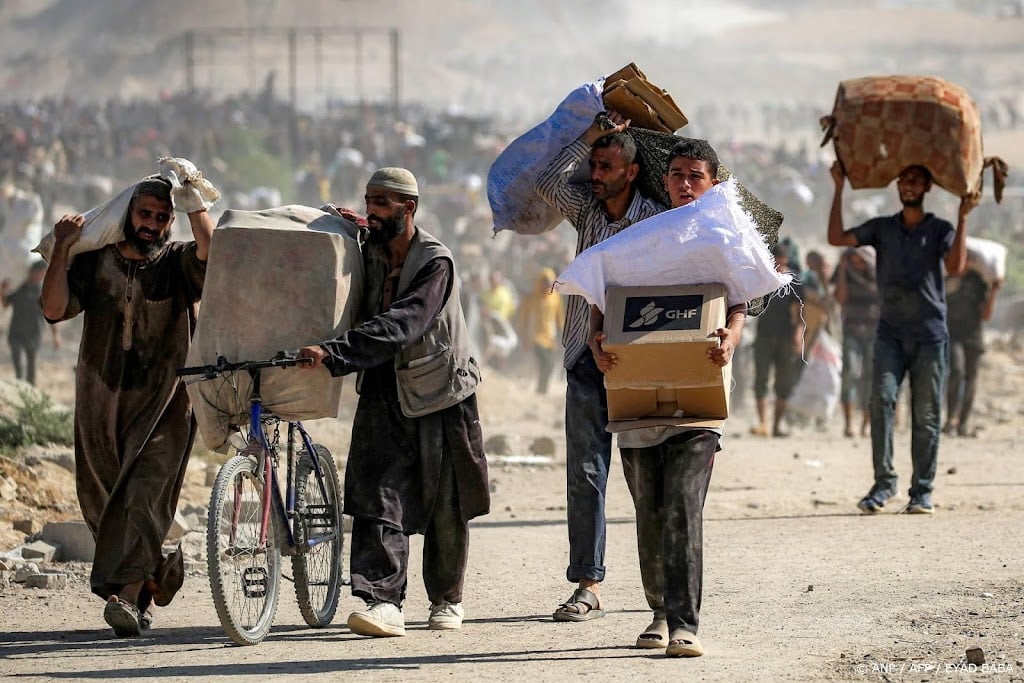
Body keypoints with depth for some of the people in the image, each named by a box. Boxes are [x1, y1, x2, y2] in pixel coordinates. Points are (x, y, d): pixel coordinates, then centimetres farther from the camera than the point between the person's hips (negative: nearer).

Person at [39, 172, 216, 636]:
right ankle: (156, 571, 30)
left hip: (164, 405, -3)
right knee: (100, 503, 9)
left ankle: (128, 595, -23)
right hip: (101, 403, 3)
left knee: (144, 495, -17)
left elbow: (211, 252, -19)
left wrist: (193, 203, -24)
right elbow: (54, 309, -6)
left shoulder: (178, 262, 3)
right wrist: (61, 250, -11)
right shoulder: (95, 261, 6)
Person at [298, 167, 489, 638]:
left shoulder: (435, 263, -17)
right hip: (384, 394, 4)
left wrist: (334, 354, -39)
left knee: (445, 508, 6)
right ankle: (384, 603, -21)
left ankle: (447, 599, 24)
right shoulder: (366, 256, 3)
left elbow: (398, 326, -29)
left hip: (439, 392, -4)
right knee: (379, 497, -13)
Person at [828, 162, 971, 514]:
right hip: (891, 333, 1)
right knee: (882, 400, -16)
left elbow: (955, 266, -12)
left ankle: (922, 490, 4)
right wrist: (839, 189, 0)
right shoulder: (882, 228, 12)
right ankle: (883, 482, -14)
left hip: (929, 334, -1)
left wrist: (963, 217, -16)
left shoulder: (940, 230, 5)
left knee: (926, 413, -1)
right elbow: (837, 238, 2)